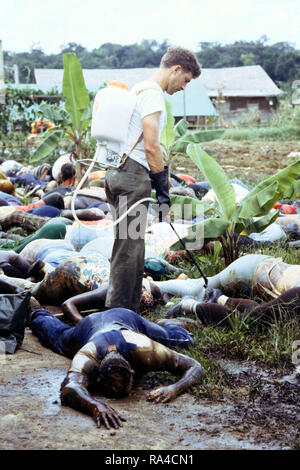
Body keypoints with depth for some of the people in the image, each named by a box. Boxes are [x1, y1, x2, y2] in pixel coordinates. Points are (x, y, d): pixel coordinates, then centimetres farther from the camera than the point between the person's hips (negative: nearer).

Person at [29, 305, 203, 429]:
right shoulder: (87, 357, -54)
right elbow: (69, 388, -72)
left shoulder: (144, 349, -51)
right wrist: (96, 405, -90)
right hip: (89, 327, 0)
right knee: (57, 337, 37)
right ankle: (40, 318, 69)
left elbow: (195, 367, -45)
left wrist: (174, 388, -65)